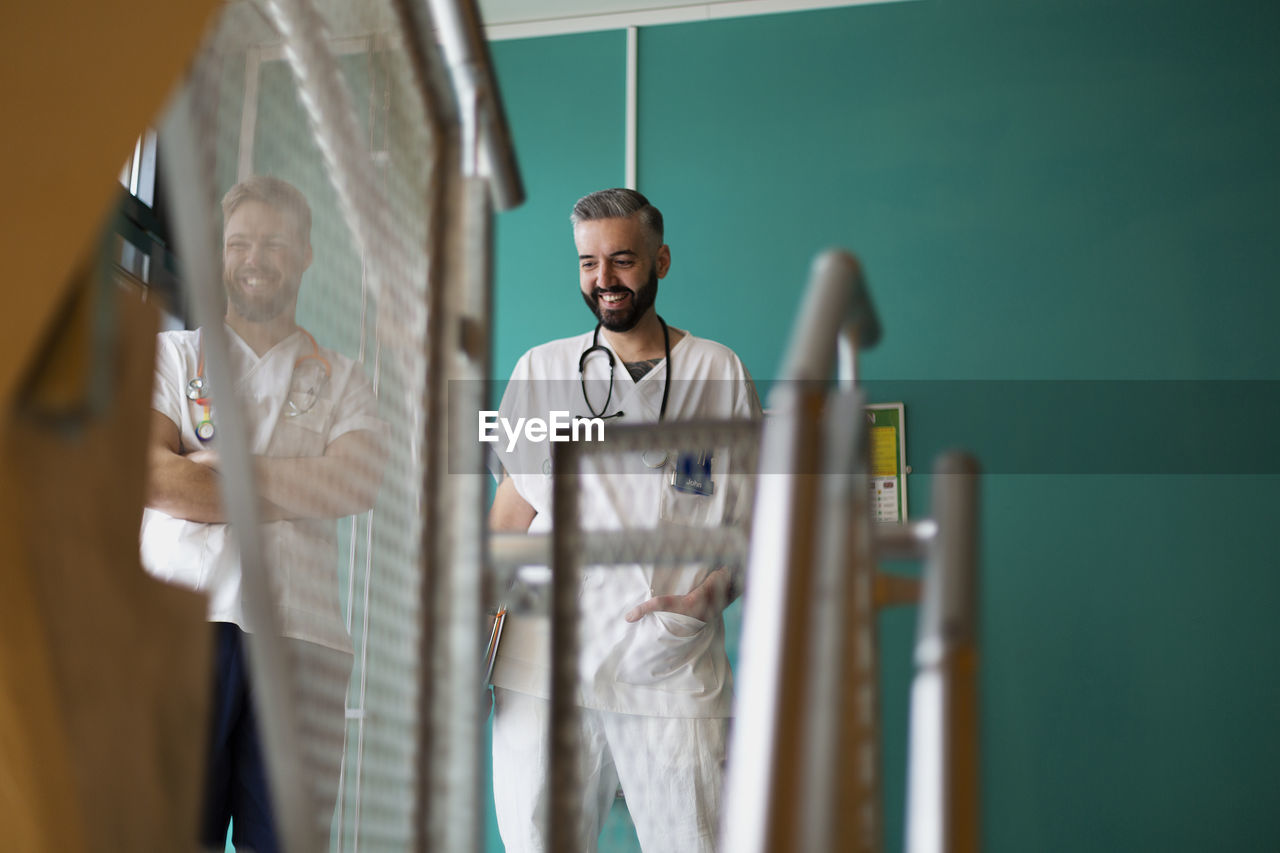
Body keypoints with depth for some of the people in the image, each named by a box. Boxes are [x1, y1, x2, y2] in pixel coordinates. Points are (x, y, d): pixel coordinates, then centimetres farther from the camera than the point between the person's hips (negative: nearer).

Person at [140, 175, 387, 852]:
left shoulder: (341, 382, 19)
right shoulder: (170, 355, 17)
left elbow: (354, 486, -1)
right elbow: (148, 476, -1)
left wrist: (217, 463, -2)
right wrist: (288, 493, -2)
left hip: (300, 637, 1)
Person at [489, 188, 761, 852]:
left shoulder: (719, 372, 8)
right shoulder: (541, 369, 13)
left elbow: (755, 519, 9)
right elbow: (514, 505, 15)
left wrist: (704, 602, -9)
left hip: (674, 671, -1)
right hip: (542, 663, 1)